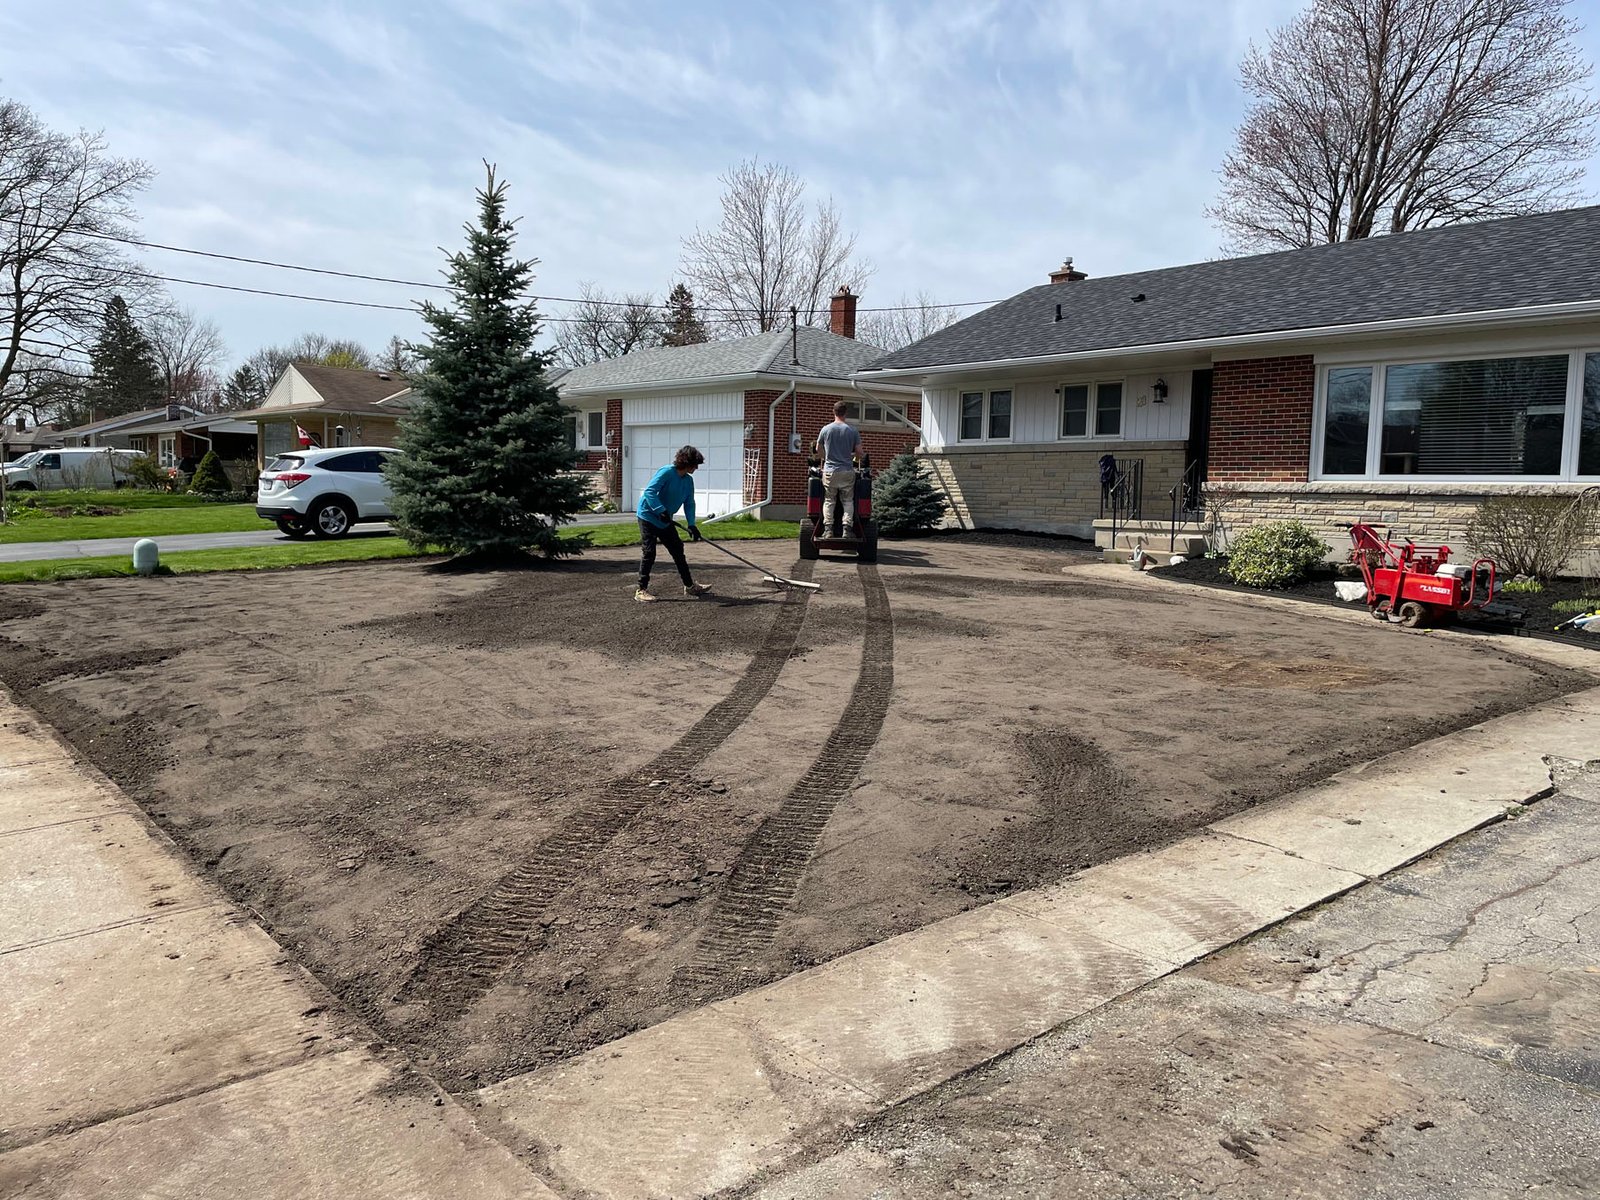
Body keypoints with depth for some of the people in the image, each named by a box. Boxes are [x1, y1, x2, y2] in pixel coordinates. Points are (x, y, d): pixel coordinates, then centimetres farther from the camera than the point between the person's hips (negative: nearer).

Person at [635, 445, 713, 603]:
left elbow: (689, 504, 4)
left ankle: (689, 586, 23)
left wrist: (692, 525, -9)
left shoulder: (688, 480, 2)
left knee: (678, 551, 12)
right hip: (648, 516, -8)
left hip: (665, 520, 8)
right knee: (649, 553, -9)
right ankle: (642, 590, -2)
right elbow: (649, 491, -28)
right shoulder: (666, 472, -21)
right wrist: (661, 510, -37)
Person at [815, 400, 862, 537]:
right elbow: (859, 452, 0)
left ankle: (828, 528, -1)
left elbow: (818, 450, 13)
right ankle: (847, 528, -2)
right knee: (848, 501, 7)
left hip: (829, 471, 0)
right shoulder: (853, 430, -3)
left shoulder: (826, 429, 0)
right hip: (847, 471, 0)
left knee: (829, 501, 8)